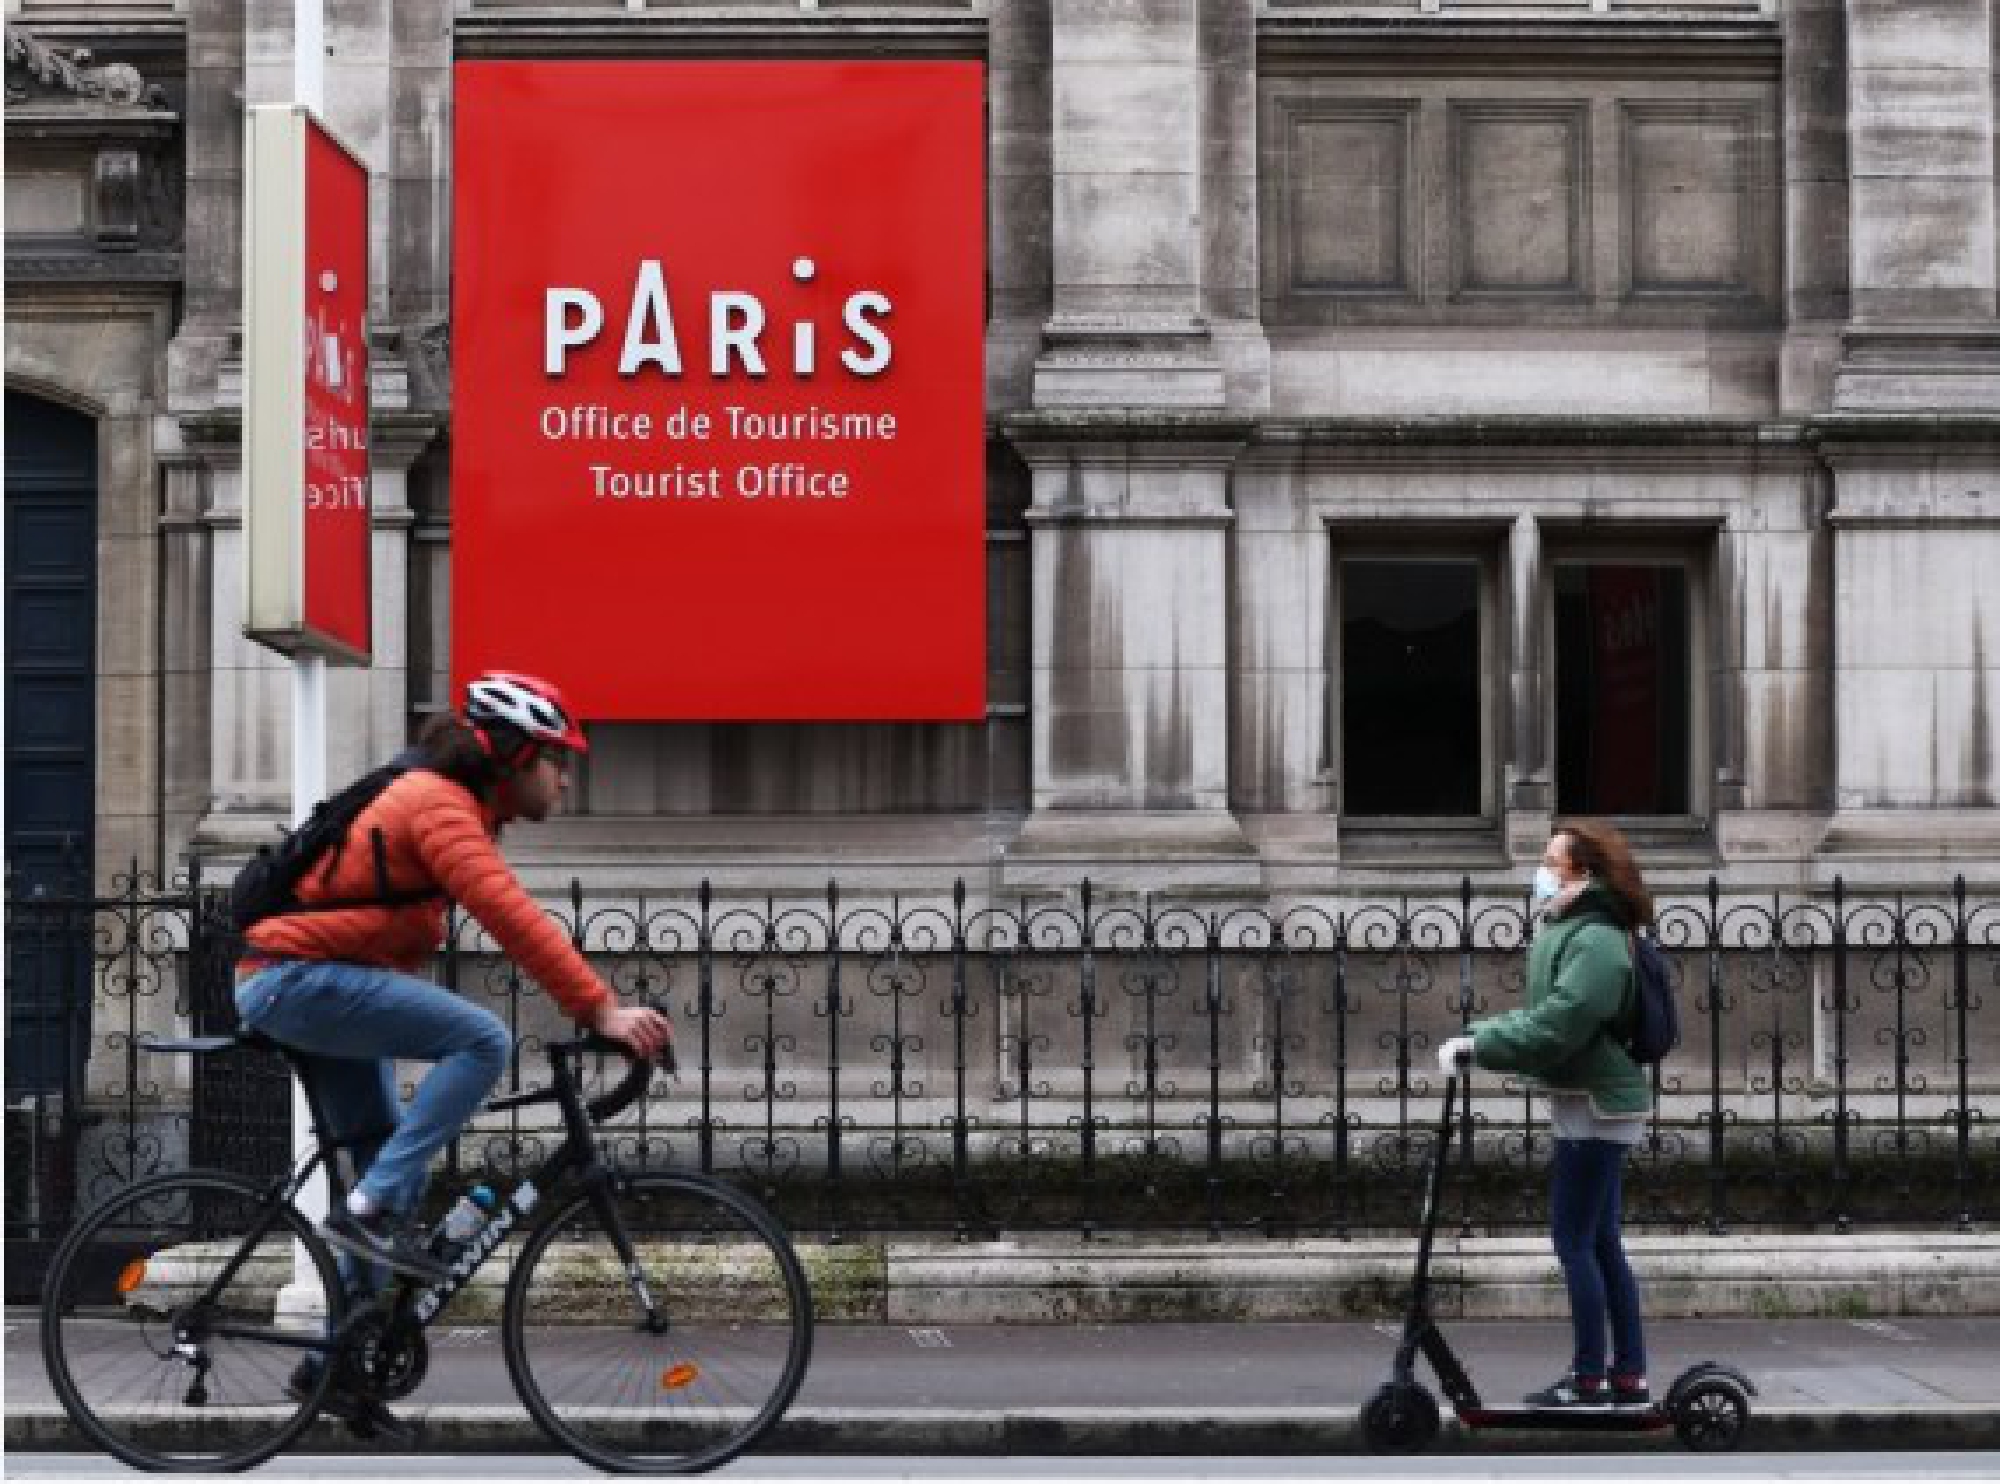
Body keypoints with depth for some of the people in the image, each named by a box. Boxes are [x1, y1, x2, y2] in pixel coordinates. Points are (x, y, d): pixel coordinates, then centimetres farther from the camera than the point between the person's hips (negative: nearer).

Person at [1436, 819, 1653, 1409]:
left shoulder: (1596, 942, -19)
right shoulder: (1570, 932, 14)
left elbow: (1555, 1028, -24)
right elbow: (1538, 1015, 17)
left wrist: (1476, 1047, -18)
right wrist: (1476, 1033, 3)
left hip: (1596, 1108, -10)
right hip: (1593, 1105, 10)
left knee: (1574, 1242, -5)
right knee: (1602, 1243, 11)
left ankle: (1589, 1381, 1)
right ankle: (1630, 1377, 15)